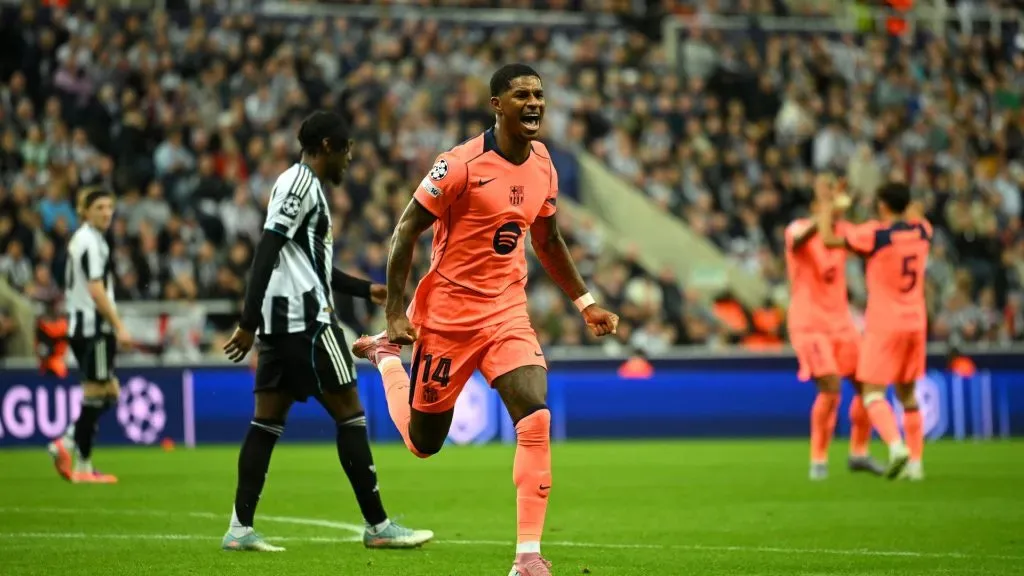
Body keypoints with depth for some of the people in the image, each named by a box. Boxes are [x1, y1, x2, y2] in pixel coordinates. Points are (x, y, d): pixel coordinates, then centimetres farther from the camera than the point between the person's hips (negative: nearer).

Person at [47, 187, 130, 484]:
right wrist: (119, 327, -20)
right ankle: (82, 467, -1)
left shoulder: (81, 239, 16)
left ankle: (67, 443, 5)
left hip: (80, 325, 10)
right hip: (93, 326, -10)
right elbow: (96, 291, -20)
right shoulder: (91, 243, -14)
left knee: (110, 392, 12)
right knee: (95, 395, -5)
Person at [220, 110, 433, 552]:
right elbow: (267, 253, -18)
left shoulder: (304, 185, 21)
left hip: (281, 323, 10)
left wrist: (367, 290, 31)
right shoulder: (301, 183, -10)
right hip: (306, 320, -10)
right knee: (350, 413, -4)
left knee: (268, 421, 6)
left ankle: (241, 528, 2)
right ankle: (377, 526, -1)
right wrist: (249, 322, -22)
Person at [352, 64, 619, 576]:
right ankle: (386, 353, 42)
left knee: (536, 418, -18)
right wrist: (395, 313, -13)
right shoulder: (461, 165, -16)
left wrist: (585, 303, 17)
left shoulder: (543, 165, 4)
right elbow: (405, 231, -10)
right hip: (448, 314, -4)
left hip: (507, 312, 4)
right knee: (424, 441, 11)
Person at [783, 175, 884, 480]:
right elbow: (800, 238, -34)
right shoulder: (798, 229, -10)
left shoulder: (843, 230, 9)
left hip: (841, 320, 6)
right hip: (809, 323, -6)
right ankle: (818, 460, -5)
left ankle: (858, 453, 19)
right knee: (831, 387, -18)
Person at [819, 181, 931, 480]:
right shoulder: (922, 230, 1)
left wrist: (827, 209, 0)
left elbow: (829, 240, -13)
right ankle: (915, 461, 11)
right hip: (915, 321, 6)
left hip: (884, 324, -6)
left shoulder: (875, 233, -16)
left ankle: (897, 446, -28)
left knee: (873, 393, -5)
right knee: (907, 394, 15)